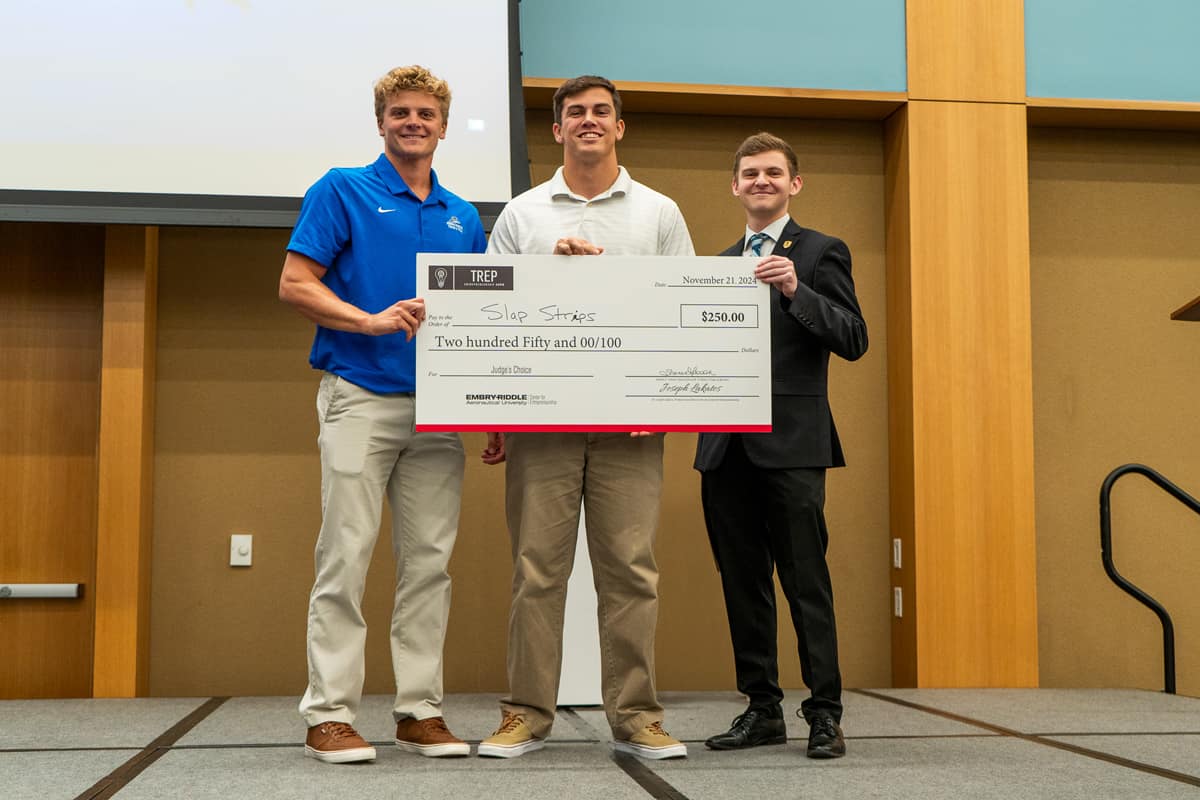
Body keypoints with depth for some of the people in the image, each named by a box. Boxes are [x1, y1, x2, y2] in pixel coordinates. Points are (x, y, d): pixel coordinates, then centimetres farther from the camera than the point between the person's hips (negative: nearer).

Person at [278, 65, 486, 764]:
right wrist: (372, 320, -18)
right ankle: (330, 714, 3)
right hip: (361, 397, -5)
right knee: (347, 557, -4)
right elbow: (295, 286, -5)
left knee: (430, 561, 5)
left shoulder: (464, 216, 17)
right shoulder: (341, 191, 3)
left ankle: (421, 709, 13)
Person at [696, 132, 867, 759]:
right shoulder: (718, 262, 18)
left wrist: (796, 289, -20)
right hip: (726, 446, 6)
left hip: (791, 444, -5)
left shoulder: (820, 253, 3)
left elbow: (853, 341, -8)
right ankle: (762, 708, 17)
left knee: (806, 582, -4)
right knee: (743, 584, 9)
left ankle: (825, 713, 3)